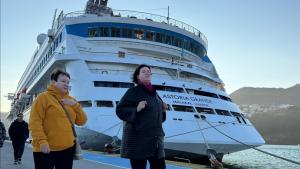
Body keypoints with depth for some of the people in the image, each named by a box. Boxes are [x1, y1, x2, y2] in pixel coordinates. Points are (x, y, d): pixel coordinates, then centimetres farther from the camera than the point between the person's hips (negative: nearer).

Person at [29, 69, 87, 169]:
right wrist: (42, 141, -21)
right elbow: (35, 122, -11)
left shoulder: (70, 100, 15)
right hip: (46, 149, -6)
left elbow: (82, 121, 12)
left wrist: (75, 105, -2)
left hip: (68, 148, 6)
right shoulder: (43, 97, -3)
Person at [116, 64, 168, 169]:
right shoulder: (133, 92, -5)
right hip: (138, 138, -7)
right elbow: (120, 110, -9)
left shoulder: (154, 93, 15)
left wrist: (163, 110, 7)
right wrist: (136, 109, -22)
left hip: (155, 139, 7)